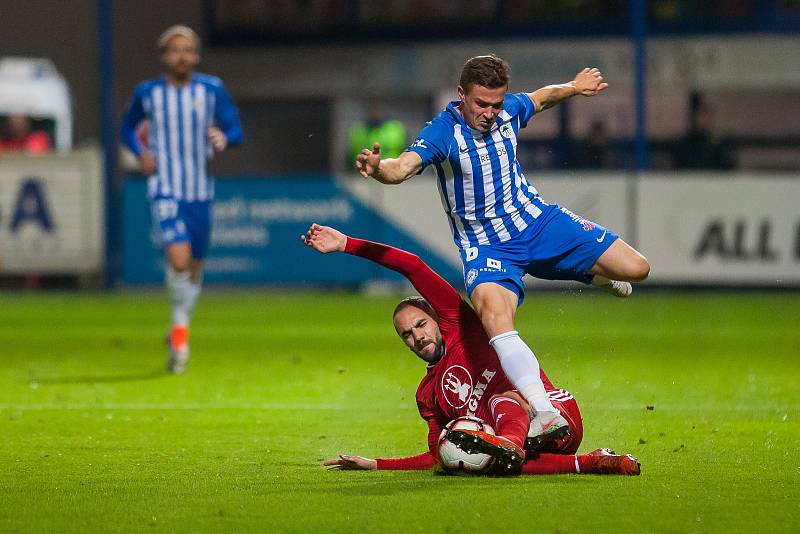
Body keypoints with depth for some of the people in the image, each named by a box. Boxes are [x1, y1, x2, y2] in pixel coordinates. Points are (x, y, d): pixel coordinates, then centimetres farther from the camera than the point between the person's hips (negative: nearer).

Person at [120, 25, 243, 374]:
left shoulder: (212, 90, 1)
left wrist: (224, 139, -20)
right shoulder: (147, 93, 0)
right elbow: (128, 127, 15)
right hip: (165, 190, -2)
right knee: (179, 258, -22)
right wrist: (141, 152, -5)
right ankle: (180, 326, 0)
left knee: (194, 267, 10)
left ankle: (178, 332, 32)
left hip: (200, 191, 2)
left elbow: (235, 129, 4)